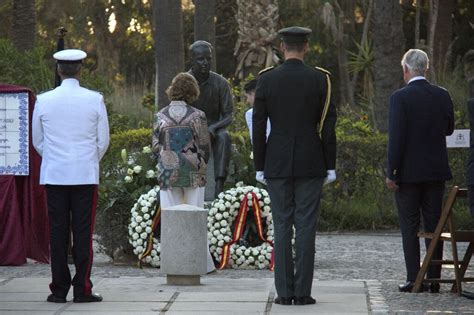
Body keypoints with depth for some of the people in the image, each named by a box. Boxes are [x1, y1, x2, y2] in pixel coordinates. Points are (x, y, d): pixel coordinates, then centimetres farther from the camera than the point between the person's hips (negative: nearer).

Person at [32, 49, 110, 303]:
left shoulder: (44, 100, 0)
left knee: (57, 232, 4)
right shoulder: (95, 100, -4)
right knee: (83, 232, 0)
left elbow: (37, 141, 9)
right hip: (86, 175, -1)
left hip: (53, 175, 1)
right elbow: (103, 141, 4)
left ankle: (59, 289, 4)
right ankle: (82, 289, 0)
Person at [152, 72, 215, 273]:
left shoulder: (161, 116, 0)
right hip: (192, 174, -1)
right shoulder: (197, 116, -6)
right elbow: (204, 147, -3)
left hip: (168, 173, 1)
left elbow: (156, 146, 3)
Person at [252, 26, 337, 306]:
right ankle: (303, 292, -1)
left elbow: (259, 127, 0)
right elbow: (328, 126, -3)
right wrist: (331, 166, 3)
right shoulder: (320, 79, -3)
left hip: (277, 165, 1)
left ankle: (284, 292, 2)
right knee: (306, 227, 1)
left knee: (282, 227, 4)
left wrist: (259, 167, 7)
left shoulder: (266, 80, -1)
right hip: (310, 164, -1)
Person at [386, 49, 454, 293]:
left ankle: (414, 279, -1)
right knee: (434, 226, 8)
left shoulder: (400, 98, -12)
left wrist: (391, 172, -11)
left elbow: (396, 137, -15)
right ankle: (434, 279, 9)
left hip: (409, 172, -4)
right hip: (436, 172, 4)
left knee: (409, 227, 2)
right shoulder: (442, 96, 2)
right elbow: (449, 129, 13)